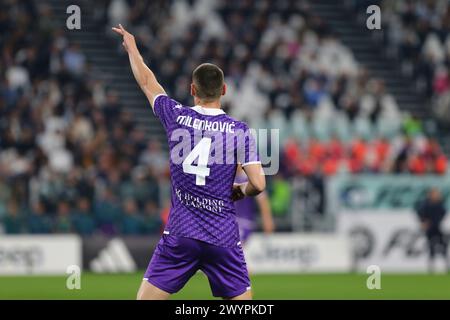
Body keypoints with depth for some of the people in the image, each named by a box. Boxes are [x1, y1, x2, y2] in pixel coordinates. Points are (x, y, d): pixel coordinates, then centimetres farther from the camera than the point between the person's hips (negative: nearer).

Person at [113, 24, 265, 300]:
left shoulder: (176, 116, 2)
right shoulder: (239, 130, -3)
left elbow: (147, 82, 20)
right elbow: (258, 184, -7)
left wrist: (132, 47, 37)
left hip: (180, 235, 1)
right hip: (224, 237, 0)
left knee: (146, 298, 3)